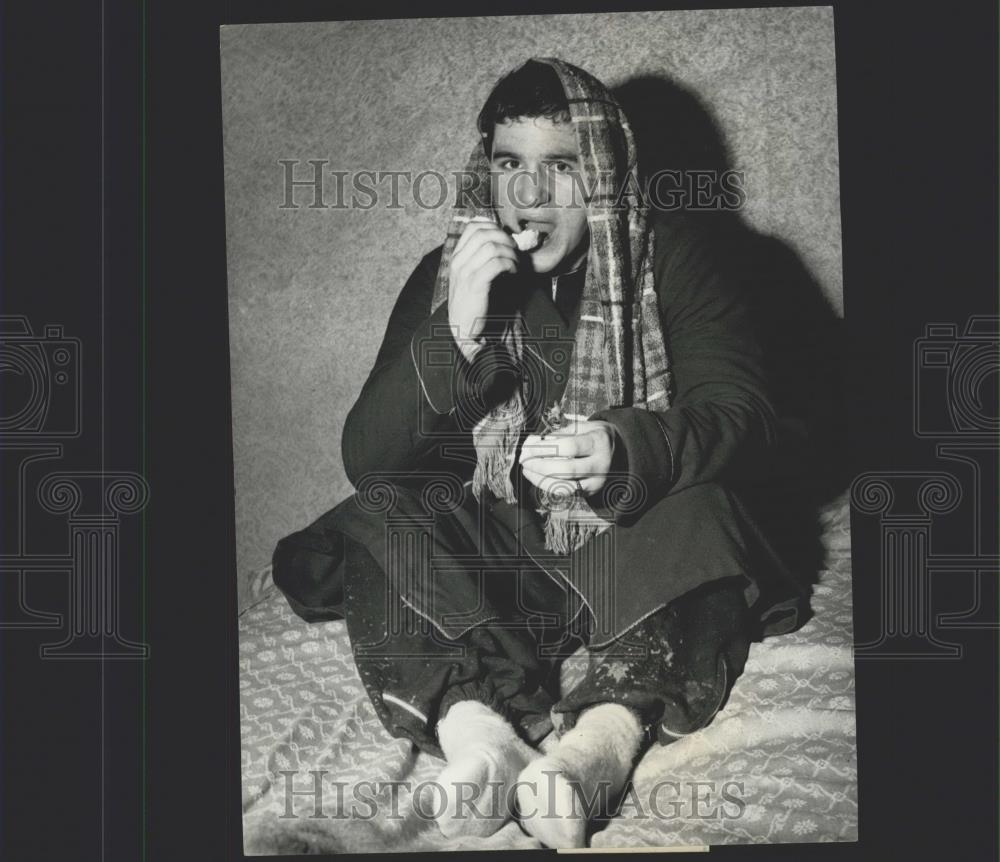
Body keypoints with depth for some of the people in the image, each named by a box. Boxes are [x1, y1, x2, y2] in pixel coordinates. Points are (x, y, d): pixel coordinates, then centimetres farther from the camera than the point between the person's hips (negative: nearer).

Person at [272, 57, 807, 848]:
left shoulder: (668, 258, 2)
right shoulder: (445, 275, 5)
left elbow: (743, 414, -11)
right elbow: (364, 457, -3)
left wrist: (625, 452, -33)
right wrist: (455, 334, -19)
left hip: (627, 550, -1)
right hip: (485, 553, 2)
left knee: (699, 519, -31)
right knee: (376, 521, -25)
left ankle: (603, 739, -49)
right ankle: (473, 729, -45)